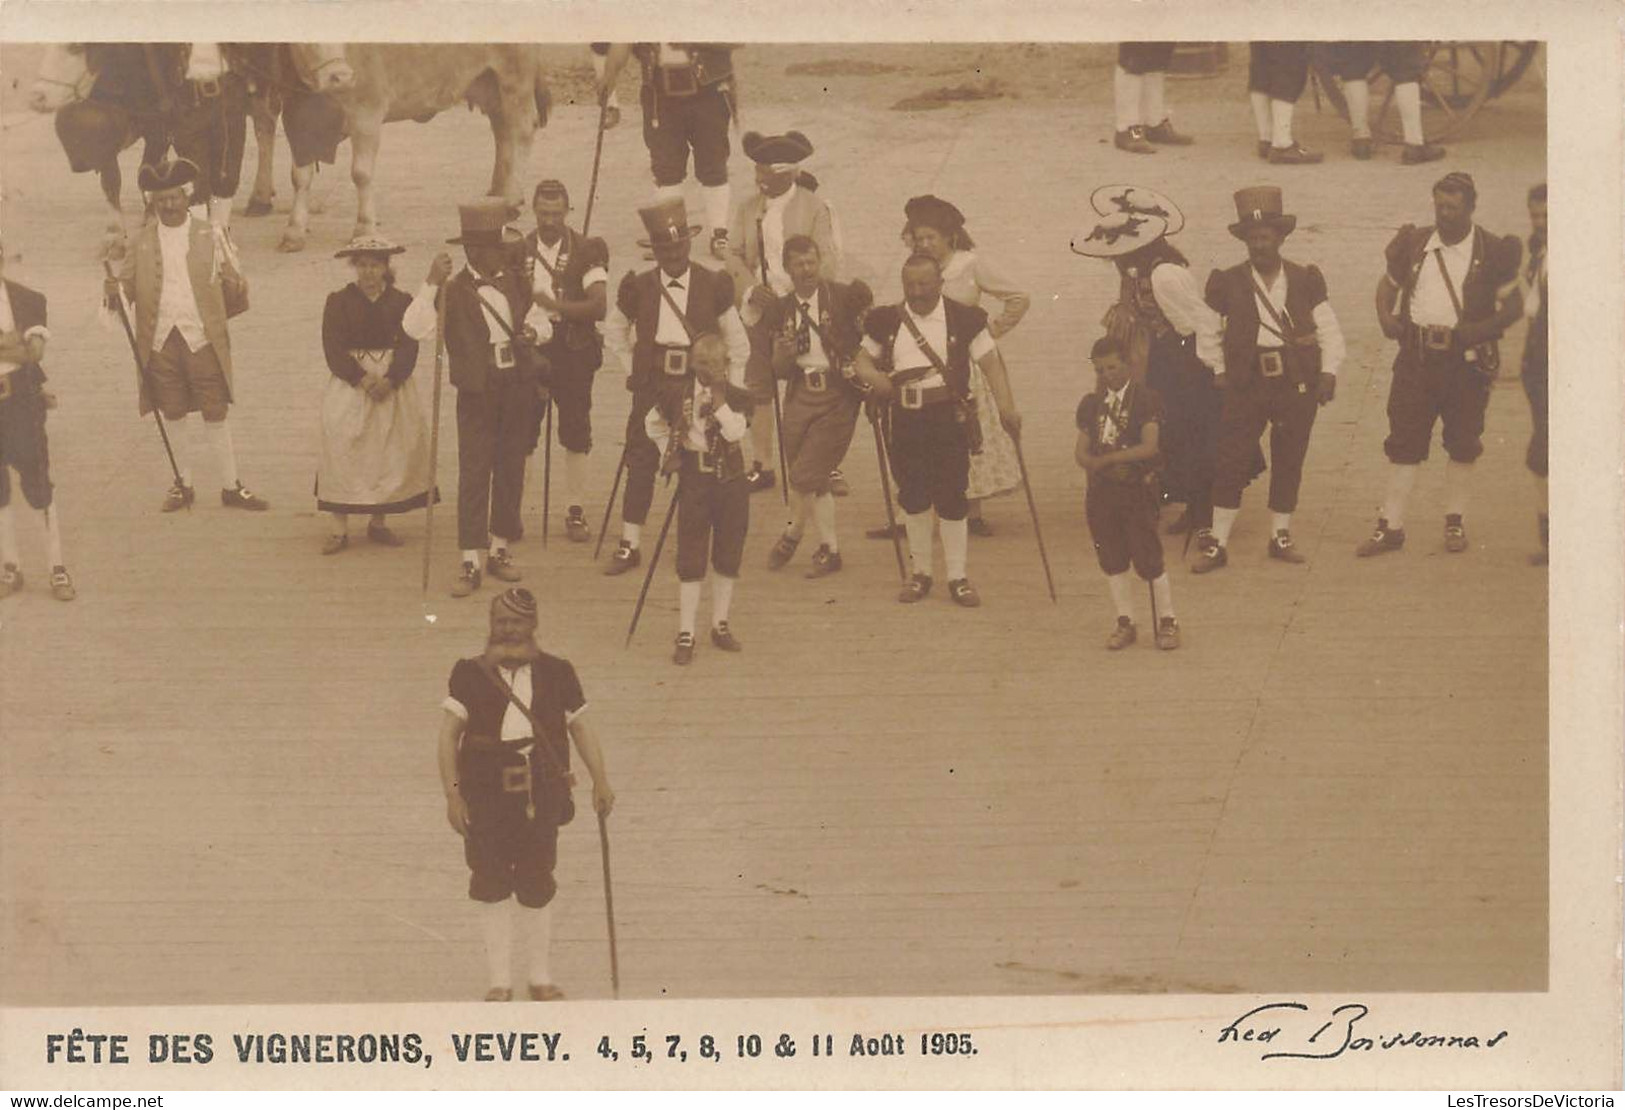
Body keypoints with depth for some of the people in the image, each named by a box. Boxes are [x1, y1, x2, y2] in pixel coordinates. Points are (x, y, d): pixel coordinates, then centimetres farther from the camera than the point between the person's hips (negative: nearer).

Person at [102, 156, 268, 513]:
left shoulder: (211, 236, 2)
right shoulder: (141, 242, 5)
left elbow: (233, 283, 6)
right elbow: (128, 288, 0)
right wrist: (117, 266, -16)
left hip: (203, 339, -1)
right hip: (160, 340, 1)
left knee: (215, 414, 4)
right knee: (174, 415, 11)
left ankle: (231, 487, 14)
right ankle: (183, 486, 23)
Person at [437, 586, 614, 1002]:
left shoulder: (556, 673, 4)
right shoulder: (470, 674, -1)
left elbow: (580, 726, 11)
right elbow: (449, 732, -5)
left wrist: (600, 781, 4)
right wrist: (452, 793, -13)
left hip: (541, 796, 1)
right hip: (485, 798, -1)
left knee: (536, 887, 8)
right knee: (491, 888, 2)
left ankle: (541, 978, 22)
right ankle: (499, 982, 12)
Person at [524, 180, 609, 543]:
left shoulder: (586, 251, -1)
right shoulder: (520, 250, 8)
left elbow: (599, 305, -11)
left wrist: (555, 305, -22)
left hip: (573, 349, -2)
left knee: (576, 432, 0)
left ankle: (575, 512, 6)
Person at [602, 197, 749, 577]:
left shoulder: (713, 286, -1)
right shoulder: (638, 288, 1)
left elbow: (738, 344, 8)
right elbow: (613, 333, 18)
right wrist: (633, 369, 11)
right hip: (652, 386, 1)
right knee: (641, 463, -3)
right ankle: (629, 545, 3)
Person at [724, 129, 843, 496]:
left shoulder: (815, 208, -5)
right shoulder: (748, 209, 7)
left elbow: (829, 261, -8)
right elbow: (734, 254, 6)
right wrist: (751, 289, -11)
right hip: (761, 314, 4)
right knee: (759, 390, 5)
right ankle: (762, 466, 14)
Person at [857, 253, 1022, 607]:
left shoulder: (964, 319, -2)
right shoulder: (887, 320, 7)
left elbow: (990, 361, -5)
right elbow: (864, 358, 16)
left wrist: (1006, 405, -17)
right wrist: (873, 377, -8)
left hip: (949, 418, -3)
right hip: (904, 419, 3)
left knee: (951, 498, -2)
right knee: (913, 498, 7)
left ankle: (957, 577, 7)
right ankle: (920, 573, 20)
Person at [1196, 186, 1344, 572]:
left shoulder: (1305, 280, 4)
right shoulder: (1228, 283, 1)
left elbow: (1329, 331, 8)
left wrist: (1329, 372, -3)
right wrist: (1217, 370, 6)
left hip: (1298, 384, 1)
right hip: (1246, 384, -1)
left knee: (1289, 462, 8)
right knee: (1230, 461, -3)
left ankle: (1281, 536, 22)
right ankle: (1218, 543, 3)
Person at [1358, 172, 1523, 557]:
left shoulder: (1491, 252, -1)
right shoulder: (1415, 244, 6)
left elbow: (1513, 304, 2)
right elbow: (1389, 282, 20)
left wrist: (1485, 328, -15)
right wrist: (1385, 316, 0)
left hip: (1467, 360, -2)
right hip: (1416, 356, 2)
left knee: (1462, 444, 7)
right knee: (1404, 441, 1)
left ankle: (1455, 520, 22)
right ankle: (1391, 526, 5)